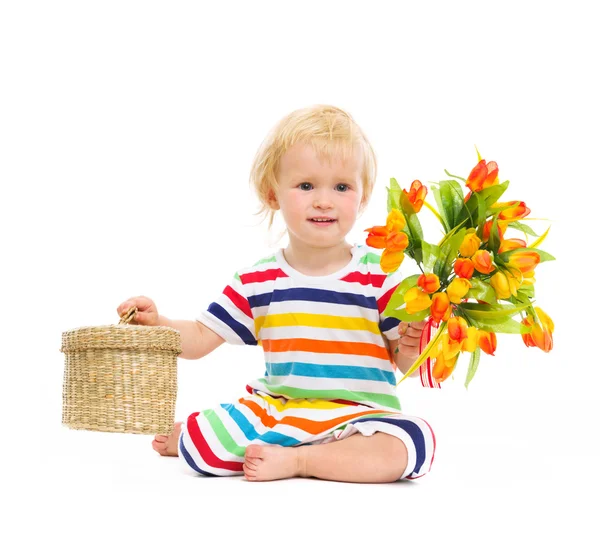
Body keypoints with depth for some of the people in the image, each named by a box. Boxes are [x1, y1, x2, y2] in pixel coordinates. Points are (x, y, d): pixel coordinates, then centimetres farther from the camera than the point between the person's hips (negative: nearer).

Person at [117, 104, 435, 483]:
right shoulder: (258, 281, 5)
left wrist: (411, 347, -23)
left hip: (358, 415, -1)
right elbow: (200, 339, 7)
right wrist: (157, 322, -11)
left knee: (413, 443, -32)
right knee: (200, 444, -20)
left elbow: (404, 361, 0)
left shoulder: (379, 275, -3)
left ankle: (295, 459, -18)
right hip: (277, 408, 2)